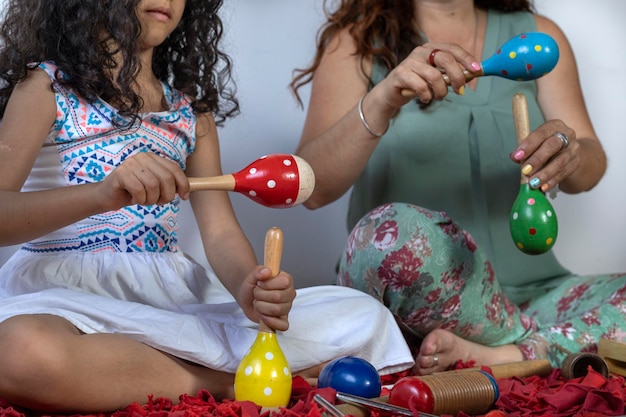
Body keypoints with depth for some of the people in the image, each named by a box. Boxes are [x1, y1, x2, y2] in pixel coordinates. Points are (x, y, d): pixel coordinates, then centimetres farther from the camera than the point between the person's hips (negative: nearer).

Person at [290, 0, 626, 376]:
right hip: (400, 301, -2)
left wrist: (569, 156, -24)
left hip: (529, 290, 3)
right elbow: (312, 189, -9)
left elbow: (592, 167, -1)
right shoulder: (357, 40, 4)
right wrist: (380, 103, -26)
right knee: (395, 230, -35)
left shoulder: (538, 35, 11)